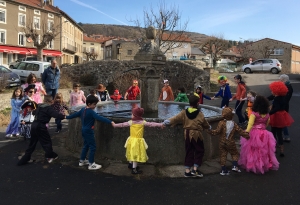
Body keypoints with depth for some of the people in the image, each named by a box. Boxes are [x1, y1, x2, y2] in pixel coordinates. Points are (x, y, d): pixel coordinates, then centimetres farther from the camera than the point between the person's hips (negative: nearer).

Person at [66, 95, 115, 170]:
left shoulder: (82, 109, 4)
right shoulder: (91, 112, -21)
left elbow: (75, 114, 17)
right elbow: (99, 118, -32)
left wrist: (67, 117, 35)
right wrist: (110, 122, -39)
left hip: (84, 130, 9)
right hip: (89, 131, -9)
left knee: (86, 145, 22)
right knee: (92, 147, -2)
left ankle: (82, 161, 32)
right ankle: (91, 164, 2)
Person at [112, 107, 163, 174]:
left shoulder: (130, 122, -5)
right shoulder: (143, 122, -9)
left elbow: (122, 124, 2)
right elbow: (151, 124, -5)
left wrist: (115, 125, 16)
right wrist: (160, 125, 2)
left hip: (132, 140, 3)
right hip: (138, 141, -3)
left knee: (132, 153, 21)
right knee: (136, 154, 2)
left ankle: (130, 164, 40)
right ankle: (134, 169, 6)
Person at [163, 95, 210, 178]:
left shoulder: (184, 113, -3)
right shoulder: (200, 114, -7)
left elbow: (175, 118, -8)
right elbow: (206, 125, 6)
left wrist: (166, 122, -5)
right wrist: (209, 127, 27)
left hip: (187, 134, 4)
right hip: (196, 134, -4)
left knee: (189, 152, 12)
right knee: (199, 151, 11)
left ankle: (187, 171, 13)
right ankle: (195, 169, 7)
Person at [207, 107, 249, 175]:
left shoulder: (221, 123, -11)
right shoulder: (234, 124, -2)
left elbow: (217, 131, -18)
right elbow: (240, 131, 2)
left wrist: (211, 131, -9)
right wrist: (247, 135, 13)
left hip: (222, 143, 0)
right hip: (231, 143, 1)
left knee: (223, 155, 7)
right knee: (234, 154, 18)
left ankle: (223, 170, 8)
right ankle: (235, 166, 3)